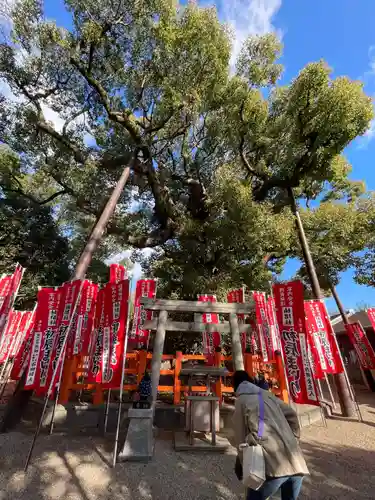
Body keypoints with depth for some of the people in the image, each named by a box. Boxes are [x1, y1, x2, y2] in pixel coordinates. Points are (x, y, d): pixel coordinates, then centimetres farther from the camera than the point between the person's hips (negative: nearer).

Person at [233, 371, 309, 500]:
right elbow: (292, 415, 15)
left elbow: (241, 438, 4)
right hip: (297, 465, 6)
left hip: (274, 466, -5)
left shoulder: (241, 401, 2)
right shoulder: (268, 395, 17)